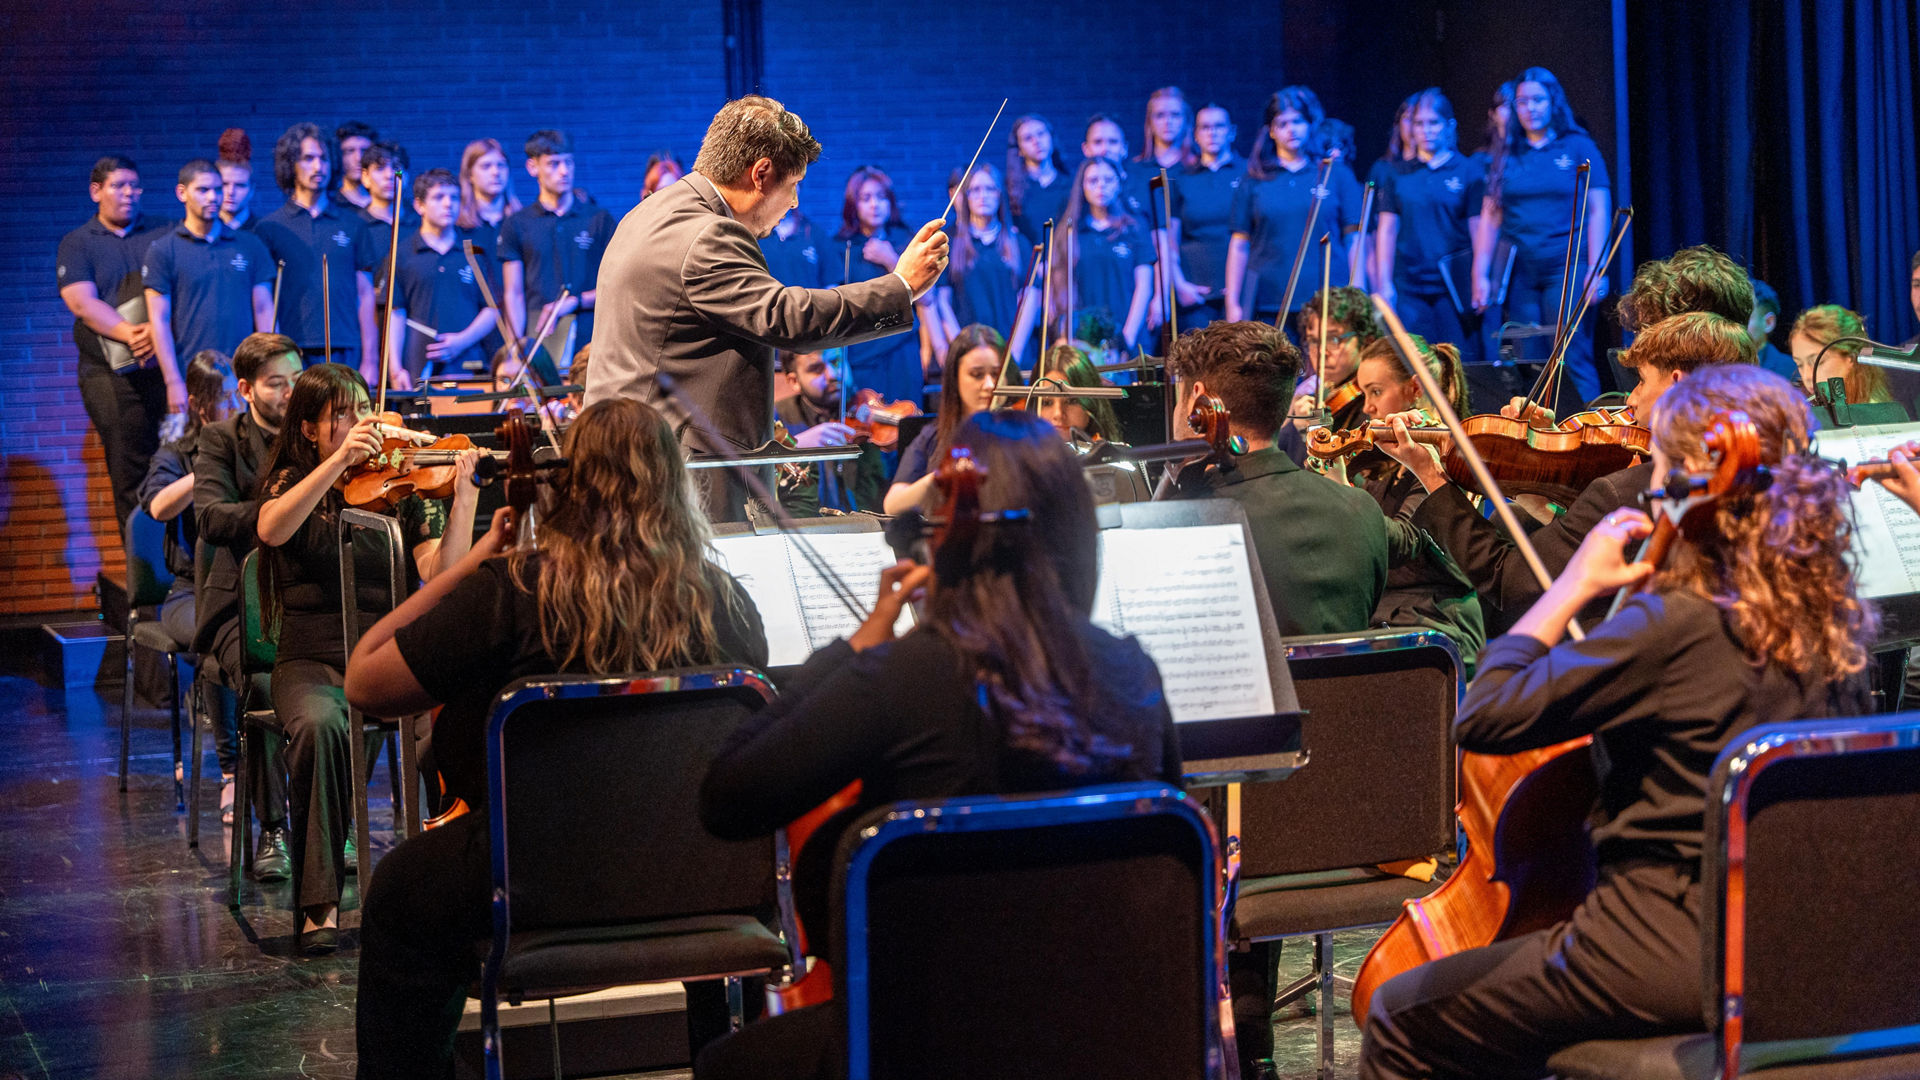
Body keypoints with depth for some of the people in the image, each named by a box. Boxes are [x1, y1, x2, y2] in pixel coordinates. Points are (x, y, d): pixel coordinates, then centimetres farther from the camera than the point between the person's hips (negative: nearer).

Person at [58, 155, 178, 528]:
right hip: (111, 375, -1)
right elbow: (82, 303, -6)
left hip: (165, 365, 1)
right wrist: (129, 333, -21)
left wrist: (159, 328, -17)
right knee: (129, 472, -2)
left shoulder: (163, 233, 12)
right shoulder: (77, 244, 9)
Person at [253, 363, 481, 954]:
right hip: (313, 660, -1)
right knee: (320, 726, -35)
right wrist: (340, 460, -27)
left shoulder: (403, 486, 8)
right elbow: (272, 529, -19)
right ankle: (319, 902, -26)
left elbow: (441, 575, -6)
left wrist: (463, 496, -19)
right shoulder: (289, 483, 7)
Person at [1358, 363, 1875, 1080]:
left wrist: (1573, 586, -11)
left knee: (1400, 1020, 5)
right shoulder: (1833, 617, 3)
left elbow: (1483, 718, -20)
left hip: (1671, 950, -9)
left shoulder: (1673, 623, -21)